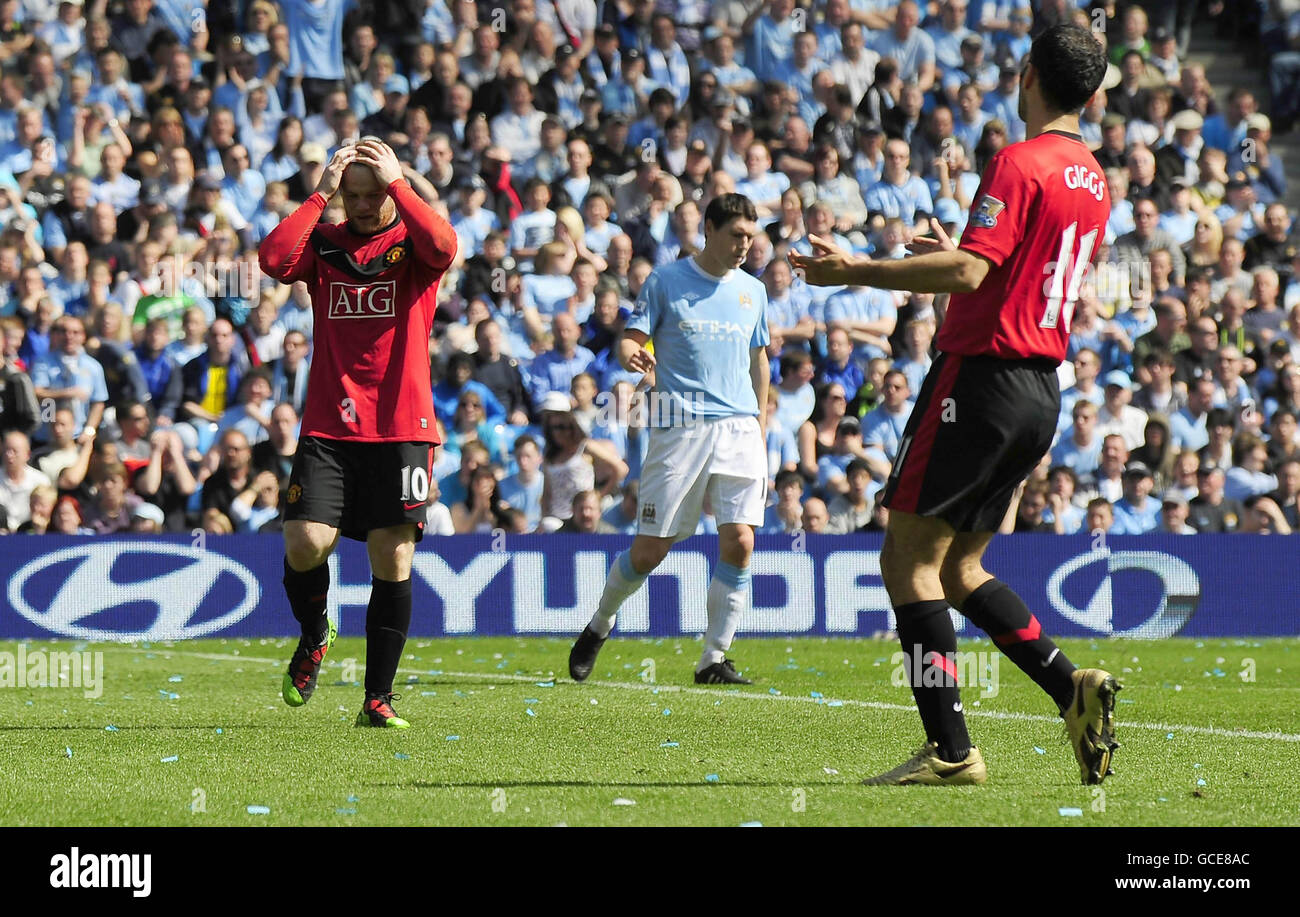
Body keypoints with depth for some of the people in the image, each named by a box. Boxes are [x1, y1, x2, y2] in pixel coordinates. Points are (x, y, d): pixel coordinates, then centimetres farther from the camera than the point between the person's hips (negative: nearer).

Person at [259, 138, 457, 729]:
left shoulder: (411, 244, 3)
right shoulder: (323, 244, 9)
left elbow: (442, 246, -21)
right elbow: (274, 260, -12)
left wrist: (396, 182, -14)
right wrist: (320, 194, -9)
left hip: (401, 428, -1)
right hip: (327, 428, 1)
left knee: (393, 560, -3)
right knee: (305, 543, -12)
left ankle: (378, 698, 7)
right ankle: (314, 638, 21)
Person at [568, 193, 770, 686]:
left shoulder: (752, 290, 15)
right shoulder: (665, 281, 3)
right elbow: (630, 340, 0)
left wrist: (759, 427, 19)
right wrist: (630, 355, -24)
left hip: (739, 428, 3)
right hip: (680, 425, -3)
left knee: (739, 543, -12)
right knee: (649, 550, -3)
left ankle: (713, 659, -3)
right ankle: (599, 626, 25)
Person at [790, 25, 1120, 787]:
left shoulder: (1018, 165, -13)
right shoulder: (1093, 182, 13)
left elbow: (968, 272, -24)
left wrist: (860, 271, -19)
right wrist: (959, 253, 36)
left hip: (982, 375, -9)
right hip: (1043, 391, 9)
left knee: (908, 558, -3)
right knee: (958, 567, 16)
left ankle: (951, 749, -9)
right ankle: (1074, 689, 2)